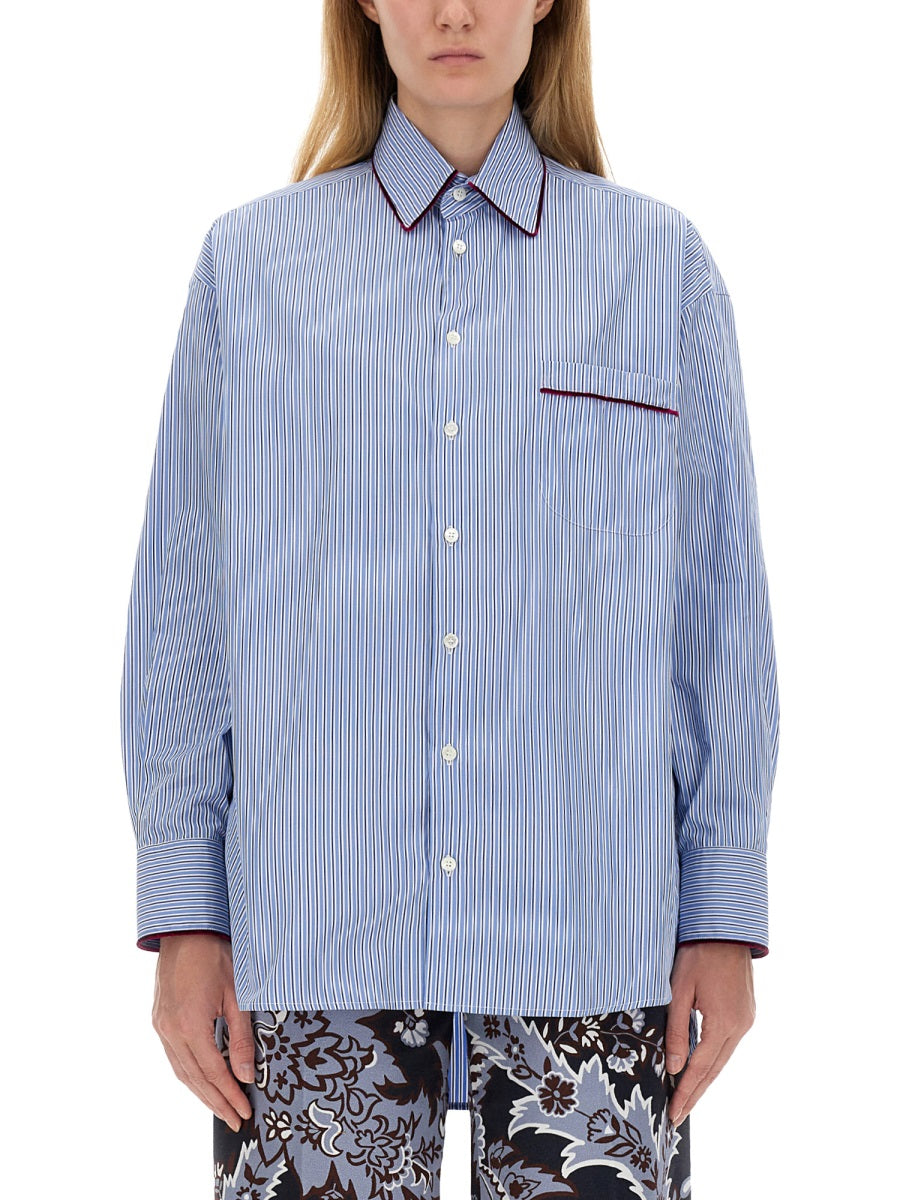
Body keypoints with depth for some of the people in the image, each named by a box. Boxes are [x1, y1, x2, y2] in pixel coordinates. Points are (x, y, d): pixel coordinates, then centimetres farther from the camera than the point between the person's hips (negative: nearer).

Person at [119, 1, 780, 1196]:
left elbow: (720, 607, 6)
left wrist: (726, 916, 3)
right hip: (318, 944, 0)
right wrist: (183, 915, 3)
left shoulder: (662, 263, 5)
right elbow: (185, 609, 6)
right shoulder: (252, 264, 5)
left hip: (589, 940, 0)